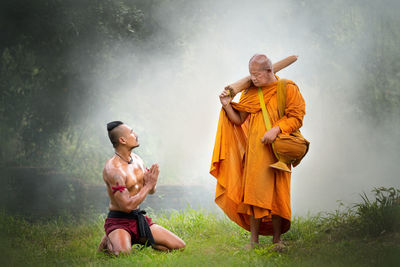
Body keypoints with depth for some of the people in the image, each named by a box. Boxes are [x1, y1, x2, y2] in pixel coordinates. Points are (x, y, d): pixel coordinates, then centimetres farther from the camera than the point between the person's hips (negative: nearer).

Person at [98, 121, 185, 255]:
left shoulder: (137, 159, 7)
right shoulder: (112, 168, -20)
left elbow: (152, 191, 17)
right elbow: (127, 206, -25)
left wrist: (152, 182, -7)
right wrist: (148, 185, -17)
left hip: (139, 219, 7)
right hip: (118, 222, -7)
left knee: (180, 246, -2)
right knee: (123, 253, -38)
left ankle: (139, 240, 15)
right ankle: (109, 242, -2)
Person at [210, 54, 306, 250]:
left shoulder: (288, 89, -1)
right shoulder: (250, 92, 10)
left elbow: (296, 117, -6)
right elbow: (238, 120, 11)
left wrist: (276, 129, -19)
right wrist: (227, 106, -6)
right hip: (255, 150, 3)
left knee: (277, 192, 0)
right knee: (254, 192, 0)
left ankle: (277, 239, 10)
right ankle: (254, 239, 6)